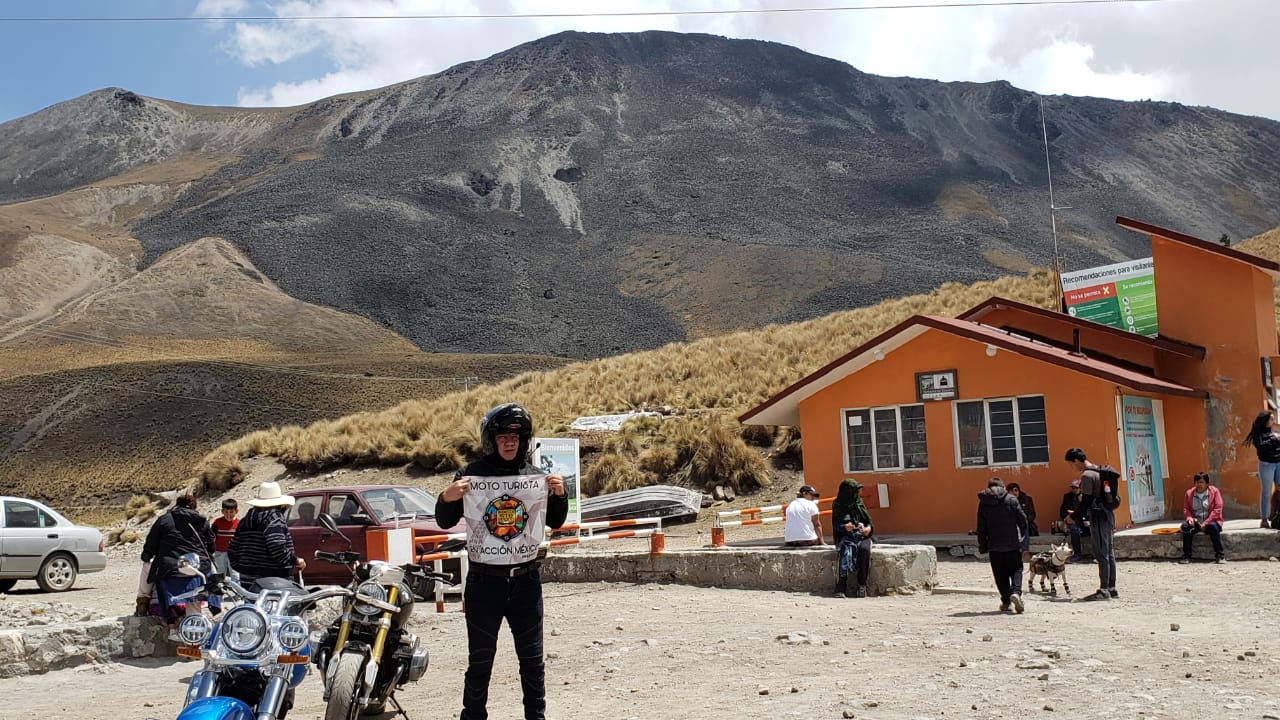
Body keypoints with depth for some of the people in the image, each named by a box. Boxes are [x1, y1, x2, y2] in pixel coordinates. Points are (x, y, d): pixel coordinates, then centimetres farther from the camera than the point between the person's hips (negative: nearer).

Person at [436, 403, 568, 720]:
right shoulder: (472, 474, -5)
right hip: (484, 581, -2)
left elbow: (554, 522, 12)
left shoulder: (534, 474, 2)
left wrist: (559, 495, -7)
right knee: (480, 661, 7)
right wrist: (447, 498, -19)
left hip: (526, 581, 2)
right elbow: (446, 522, 2)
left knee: (532, 658, 14)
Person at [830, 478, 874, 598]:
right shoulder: (837, 506, 4)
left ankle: (861, 585, -26)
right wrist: (844, 527, -18)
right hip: (845, 536, -2)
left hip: (861, 535, 2)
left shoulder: (859, 503, 12)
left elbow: (868, 521, 12)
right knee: (845, 552, -34)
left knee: (864, 549, -31)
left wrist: (868, 528, -10)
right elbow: (835, 525, 3)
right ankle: (841, 586, -38)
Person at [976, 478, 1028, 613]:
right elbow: (1023, 519, -3)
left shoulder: (983, 503, 1)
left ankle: (1006, 601, 7)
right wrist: (1022, 535, 14)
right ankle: (1016, 592, -15)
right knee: (1016, 570, 9)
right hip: (1012, 543, -1)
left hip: (994, 546, 1)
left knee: (1000, 574, 9)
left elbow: (981, 527, 2)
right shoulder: (1011, 499, -3)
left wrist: (982, 546, 8)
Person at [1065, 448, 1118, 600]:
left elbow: (1086, 501, -19)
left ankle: (1104, 590, -5)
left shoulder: (1086, 475, -15)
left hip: (1098, 517, -10)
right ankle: (1111, 588, 15)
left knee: (1101, 554, -6)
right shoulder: (1099, 471, 14)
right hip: (1107, 514, 10)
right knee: (1109, 553, 11)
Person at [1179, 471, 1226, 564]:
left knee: (1213, 526, -37)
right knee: (1185, 526, -28)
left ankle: (1220, 555, -26)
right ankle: (1186, 556, -22)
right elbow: (1186, 509, 9)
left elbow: (1217, 509, -10)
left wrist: (1206, 522, -19)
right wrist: (1189, 517, -15)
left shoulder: (1214, 491, -3)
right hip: (1195, 521, 3)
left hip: (1210, 521, -3)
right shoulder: (1189, 493, 6)